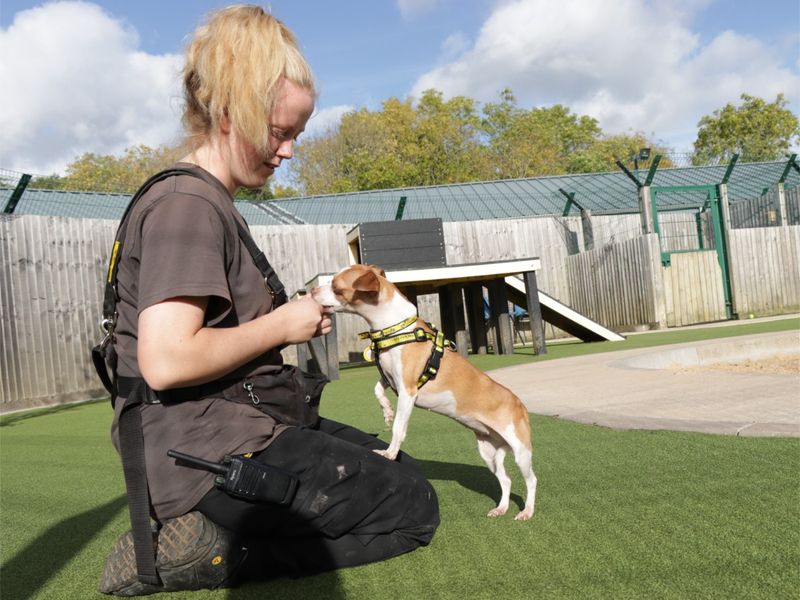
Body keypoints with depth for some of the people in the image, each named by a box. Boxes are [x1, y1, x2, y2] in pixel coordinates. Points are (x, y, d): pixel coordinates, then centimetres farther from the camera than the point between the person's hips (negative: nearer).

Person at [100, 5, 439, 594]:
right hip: (210, 451, -10)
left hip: (239, 428, 10)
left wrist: (291, 317, 7)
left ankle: (215, 531, 7)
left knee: (399, 470, 17)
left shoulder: (210, 203, 16)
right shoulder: (188, 204, -17)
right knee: (414, 507, -4)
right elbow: (166, 360, -27)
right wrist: (280, 326, -14)